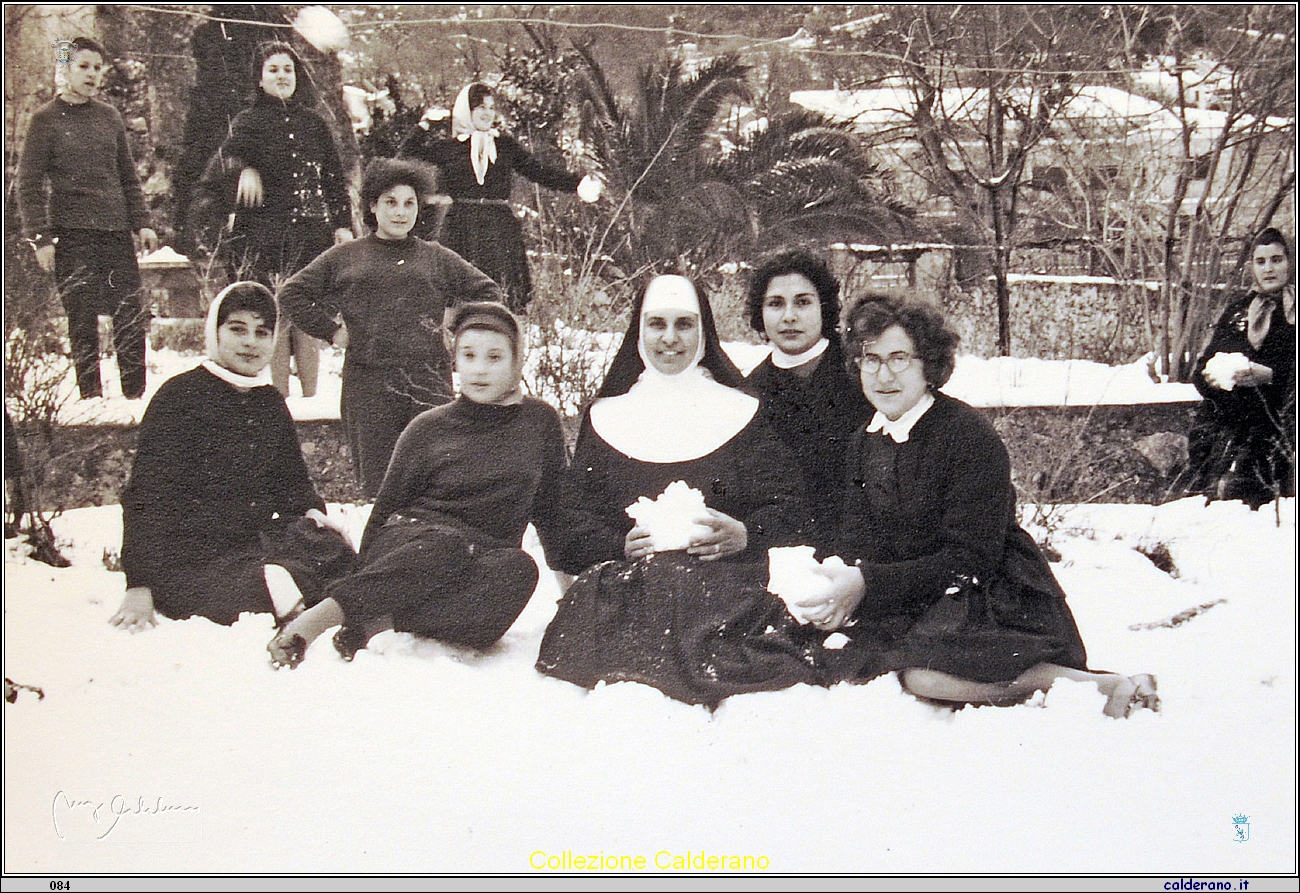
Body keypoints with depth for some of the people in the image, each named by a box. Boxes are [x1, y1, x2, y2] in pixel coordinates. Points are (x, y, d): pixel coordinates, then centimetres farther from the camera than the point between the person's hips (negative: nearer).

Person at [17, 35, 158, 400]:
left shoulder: (110, 117, 13)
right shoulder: (46, 120, 1)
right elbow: (29, 185, -1)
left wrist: (142, 223, 10)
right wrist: (40, 237, -9)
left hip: (117, 231, 4)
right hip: (72, 234, -4)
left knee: (132, 317, 0)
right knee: (83, 322, -1)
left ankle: (135, 395, 8)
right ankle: (90, 397, 8)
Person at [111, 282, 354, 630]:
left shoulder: (271, 402, 17)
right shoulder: (180, 396, -3)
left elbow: (292, 476, 27)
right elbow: (148, 493, -7)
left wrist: (311, 511, 0)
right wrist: (140, 583, -16)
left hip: (258, 540, 6)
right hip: (192, 554, -6)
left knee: (333, 552, -25)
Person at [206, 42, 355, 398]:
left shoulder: (314, 123, 15)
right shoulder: (249, 122, 6)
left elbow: (335, 179, 15)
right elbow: (229, 155, -11)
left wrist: (343, 224, 7)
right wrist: (244, 169, -32)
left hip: (312, 231, 3)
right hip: (266, 231, -3)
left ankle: (310, 397, 7)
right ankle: (281, 397, 1)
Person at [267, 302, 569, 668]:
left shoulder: (540, 422, 12)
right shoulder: (428, 429, 9)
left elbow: (551, 504, 21)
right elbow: (386, 509, 12)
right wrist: (362, 579, 4)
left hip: (482, 560, 1)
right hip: (412, 540, -1)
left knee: (518, 569, -37)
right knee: (446, 548, -40)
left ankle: (375, 625, -43)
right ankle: (320, 615, -50)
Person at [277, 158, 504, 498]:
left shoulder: (437, 259, 15)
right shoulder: (344, 258, 13)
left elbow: (488, 292, 20)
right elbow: (292, 293, 14)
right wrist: (331, 331, 6)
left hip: (429, 380, 0)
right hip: (367, 383, 0)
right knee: (375, 480, -1)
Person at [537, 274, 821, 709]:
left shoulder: (744, 413, 16)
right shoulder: (605, 418, 19)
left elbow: (787, 504, 12)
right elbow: (574, 518, 13)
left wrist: (745, 535, -9)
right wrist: (622, 544, -8)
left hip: (723, 578, 0)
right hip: (627, 583, 1)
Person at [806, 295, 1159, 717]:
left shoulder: (970, 435, -13)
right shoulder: (866, 445, 9)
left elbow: (972, 558, -18)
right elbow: (858, 548, 5)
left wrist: (869, 583, -25)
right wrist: (838, 591, -19)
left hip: (998, 599, -8)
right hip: (921, 604, 8)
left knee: (921, 668, -34)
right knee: (849, 661, -19)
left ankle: (1112, 686, -23)